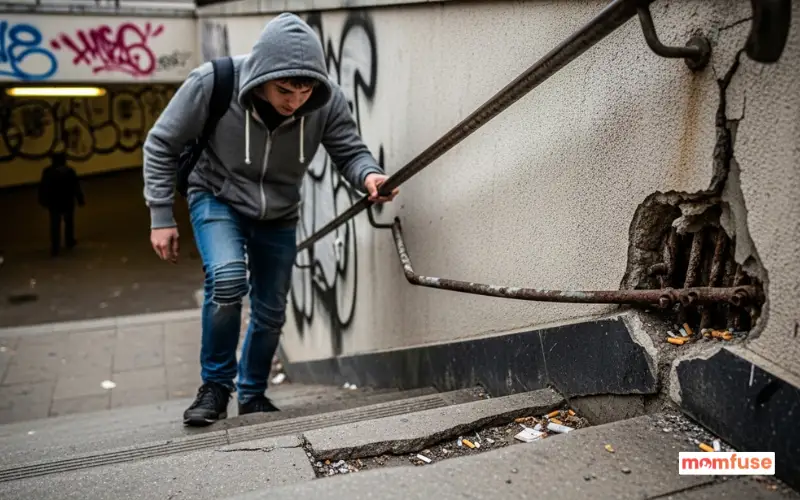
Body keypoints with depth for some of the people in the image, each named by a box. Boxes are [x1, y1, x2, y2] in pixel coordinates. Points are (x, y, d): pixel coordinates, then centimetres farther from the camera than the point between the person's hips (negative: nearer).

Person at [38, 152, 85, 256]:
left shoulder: (47, 171, -8)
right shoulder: (69, 171, -15)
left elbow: (42, 187, -1)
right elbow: (76, 187, -10)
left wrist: (42, 200, 12)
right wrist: (81, 200, 0)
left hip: (53, 203, 1)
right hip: (67, 202, -1)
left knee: (55, 225, 7)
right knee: (69, 222, 20)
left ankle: (55, 249, 9)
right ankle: (69, 243, 34)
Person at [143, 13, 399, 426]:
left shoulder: (327, 100, -25)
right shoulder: (212, 83, -28)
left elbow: (350, 150, -12)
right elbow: (161, 145, -16)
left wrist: (368, 176, -36)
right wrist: (161, 216, -15)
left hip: (278, 213, 3)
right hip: (217, 198, -2)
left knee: (271, 312, 8)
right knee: (228, 280, -28)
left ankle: (253, 395, 33)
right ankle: (216, 385, -4)